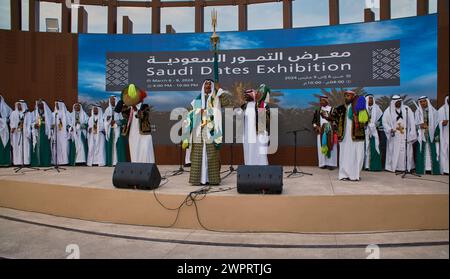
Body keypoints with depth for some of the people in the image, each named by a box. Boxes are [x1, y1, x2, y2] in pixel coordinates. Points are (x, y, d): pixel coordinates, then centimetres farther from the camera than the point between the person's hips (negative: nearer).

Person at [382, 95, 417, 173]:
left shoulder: (407, 109, 6)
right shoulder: (388, 111, 3)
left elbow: (412, 122, 3)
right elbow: (384, 122, 1)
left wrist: (411, 133, -6)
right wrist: (390, 129, -14)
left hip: (405, 136, 2)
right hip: (394, 136, -1)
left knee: (406, 151, 0)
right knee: (394, 151, -2)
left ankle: (406, 167, 5)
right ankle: (393, 167, 2)